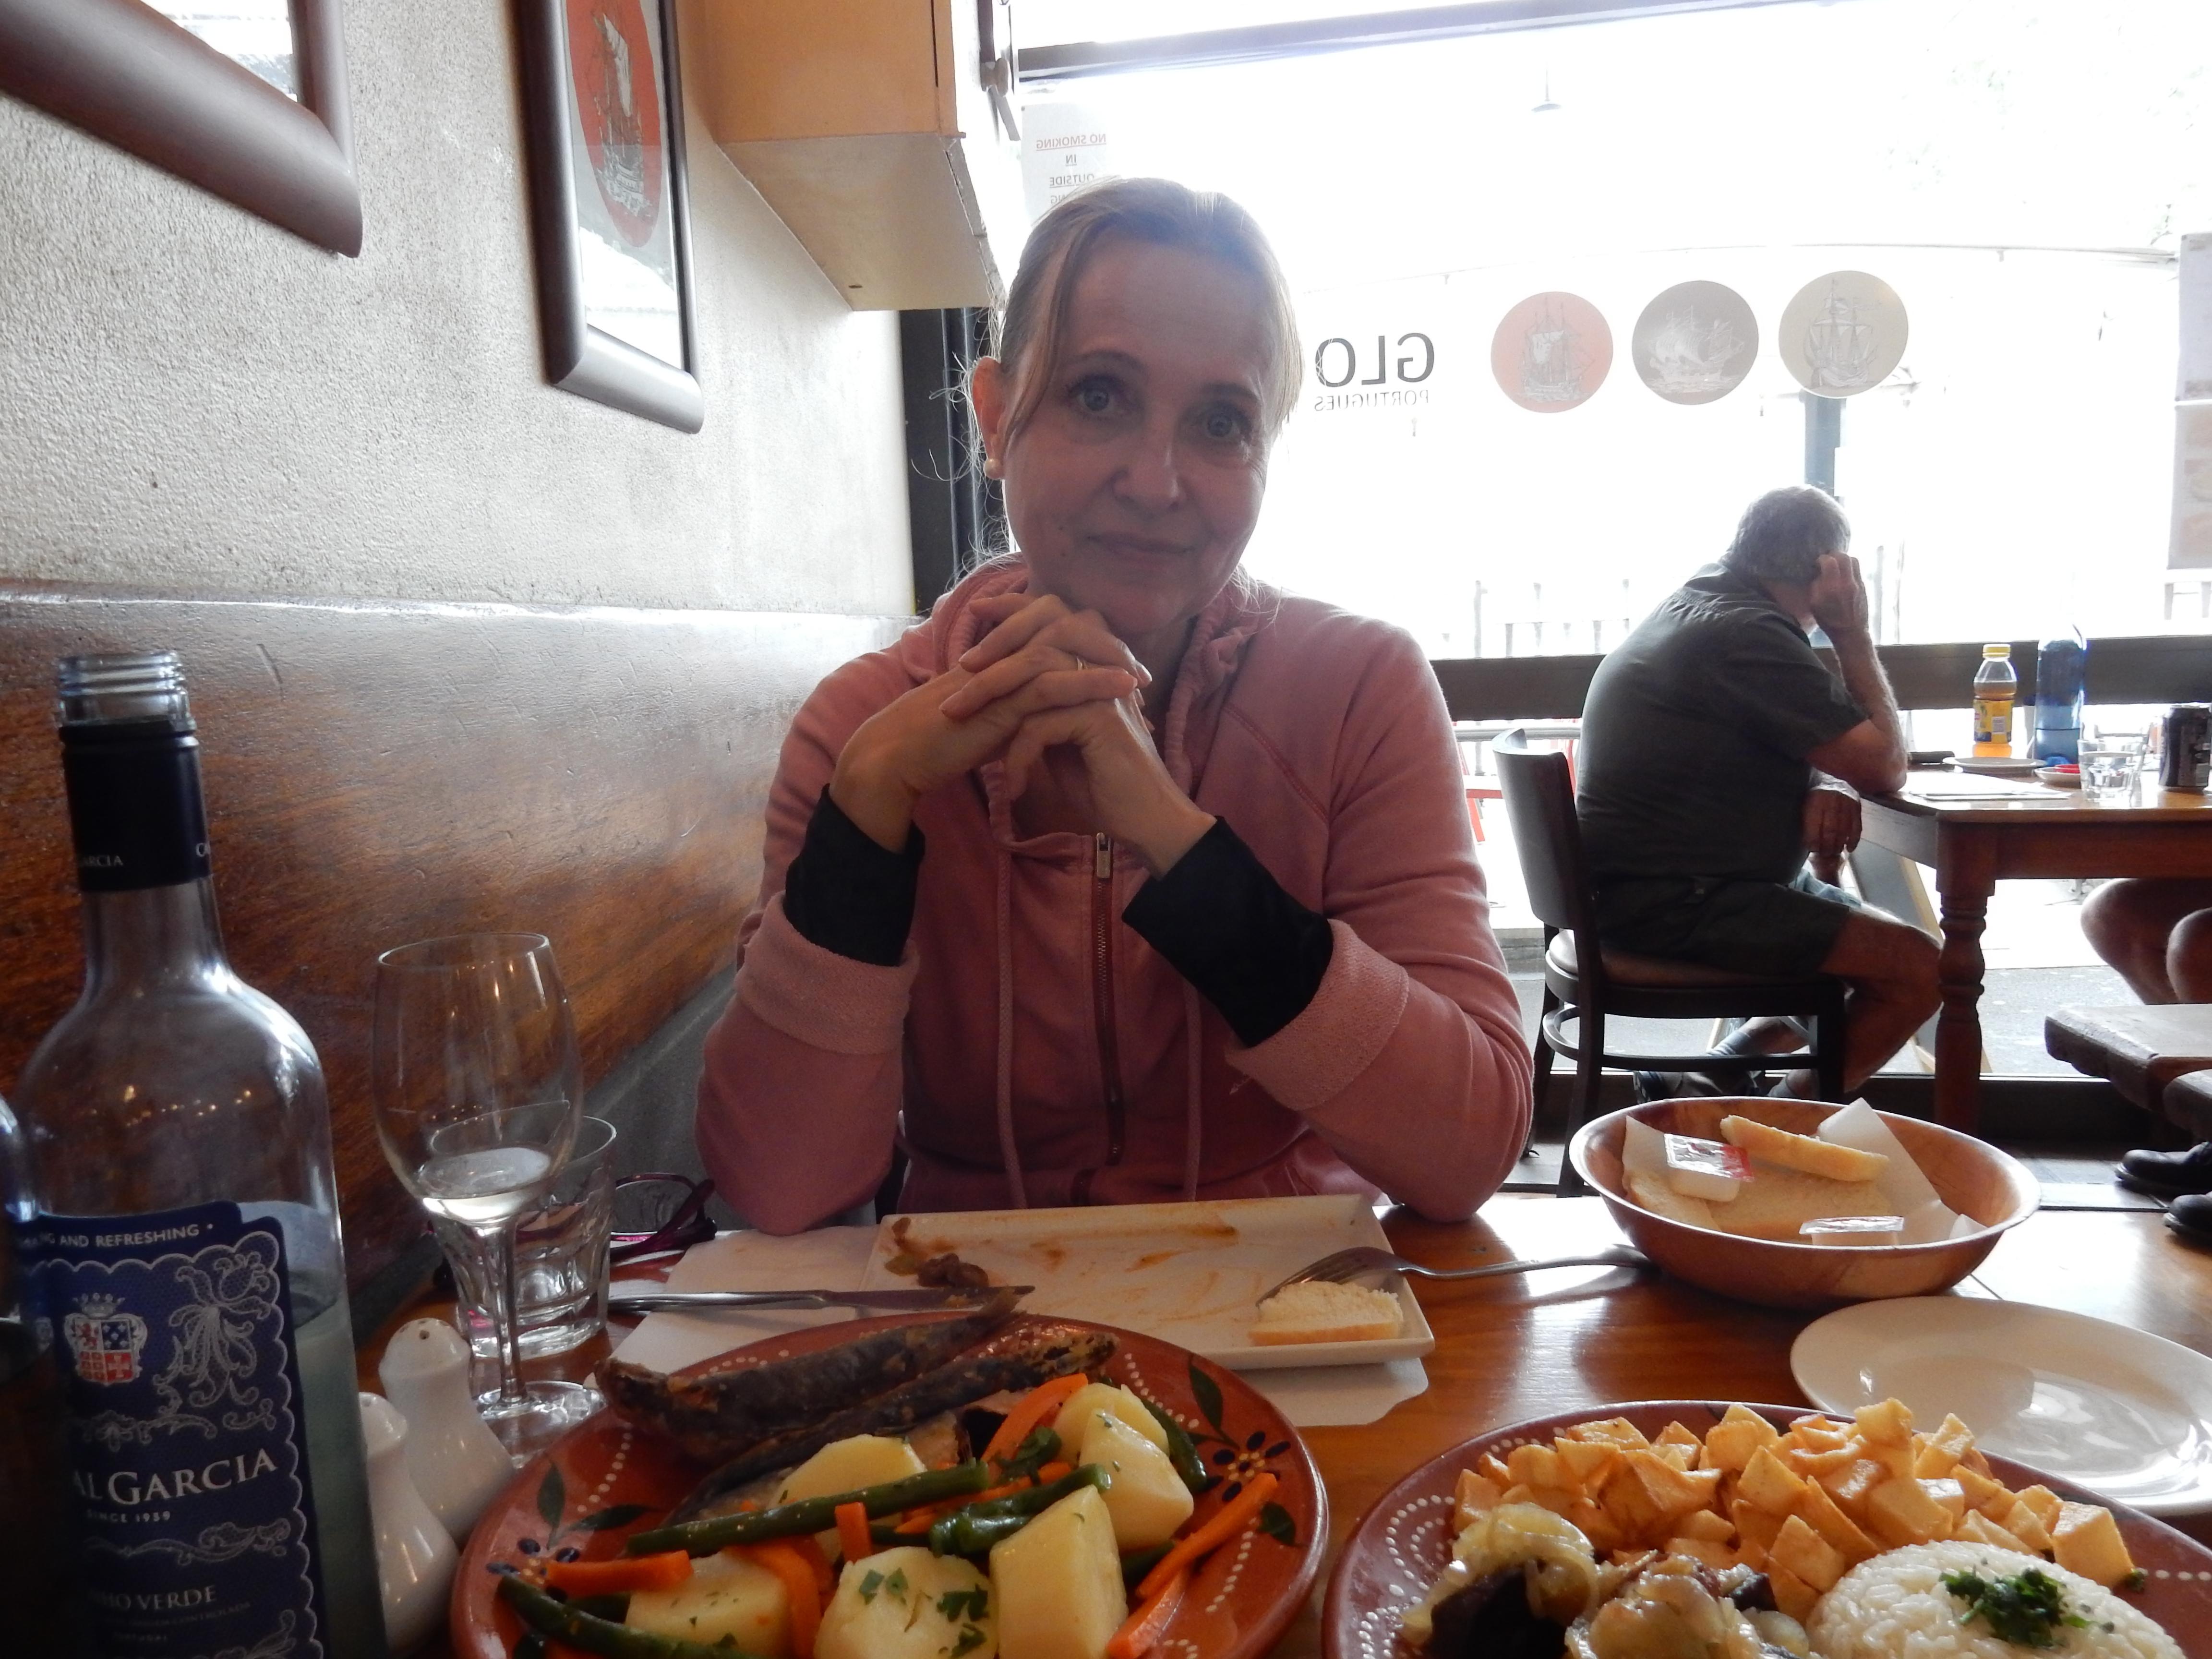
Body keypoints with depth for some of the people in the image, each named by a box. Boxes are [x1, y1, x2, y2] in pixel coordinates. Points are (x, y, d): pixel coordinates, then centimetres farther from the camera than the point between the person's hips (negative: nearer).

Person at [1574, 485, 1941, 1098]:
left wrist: (1826, 784, -5)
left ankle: (1711, 1082, 8)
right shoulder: (1749, 633, -19)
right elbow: (1885, 766, -14)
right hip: (1670, 902, -11)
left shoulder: (1695, 603, 13)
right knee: (1915, 967, -12)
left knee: (1876, 944, 18)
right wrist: (1853, 633, -6)